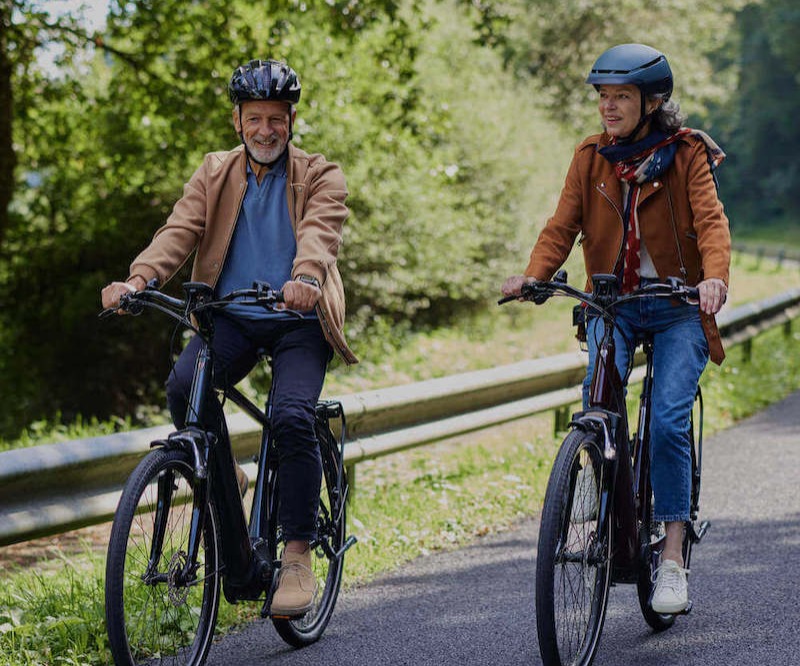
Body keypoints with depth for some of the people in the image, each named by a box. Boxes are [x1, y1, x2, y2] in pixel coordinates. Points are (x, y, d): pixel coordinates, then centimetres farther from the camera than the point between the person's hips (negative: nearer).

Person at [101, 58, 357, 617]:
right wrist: (138, 279, -24)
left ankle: (298, 555, -12)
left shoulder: (321, 177, 3)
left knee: (292, 416, -25)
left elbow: (319, 233, -18)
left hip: (298, 320, -2)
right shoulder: (215, 175, 12)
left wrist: (304, 277, -41)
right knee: (183, 387, -27)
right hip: (232, 317, 2)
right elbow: (180, 230, -4)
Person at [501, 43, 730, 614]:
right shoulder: (591, 158, 5)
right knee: (598, 402, -22)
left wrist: (715, 278, -35)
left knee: (668, 419, -16)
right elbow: (562, 225, -2)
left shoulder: (687, 154, -3)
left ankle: (673, 556, -9)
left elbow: (712, 221, -16)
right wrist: (534, 275, -22)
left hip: (678, 307, -2)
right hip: (611, 304, 3)